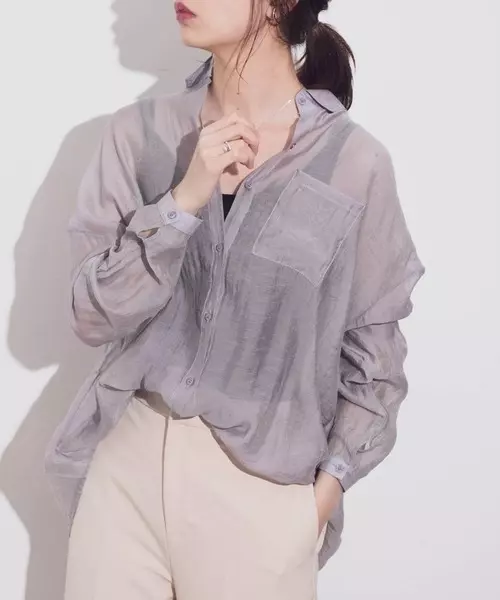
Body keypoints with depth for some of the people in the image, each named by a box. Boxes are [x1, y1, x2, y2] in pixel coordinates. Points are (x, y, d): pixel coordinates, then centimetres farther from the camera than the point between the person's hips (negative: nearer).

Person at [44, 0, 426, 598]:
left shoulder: (354, 161, -9)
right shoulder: (139, 132, -4)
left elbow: (374, 351, -1)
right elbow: (93, 316, -7)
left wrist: (331, 483, -5)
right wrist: (183, 200, -17)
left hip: (263, 478, -2)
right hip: (127, 457, 2)